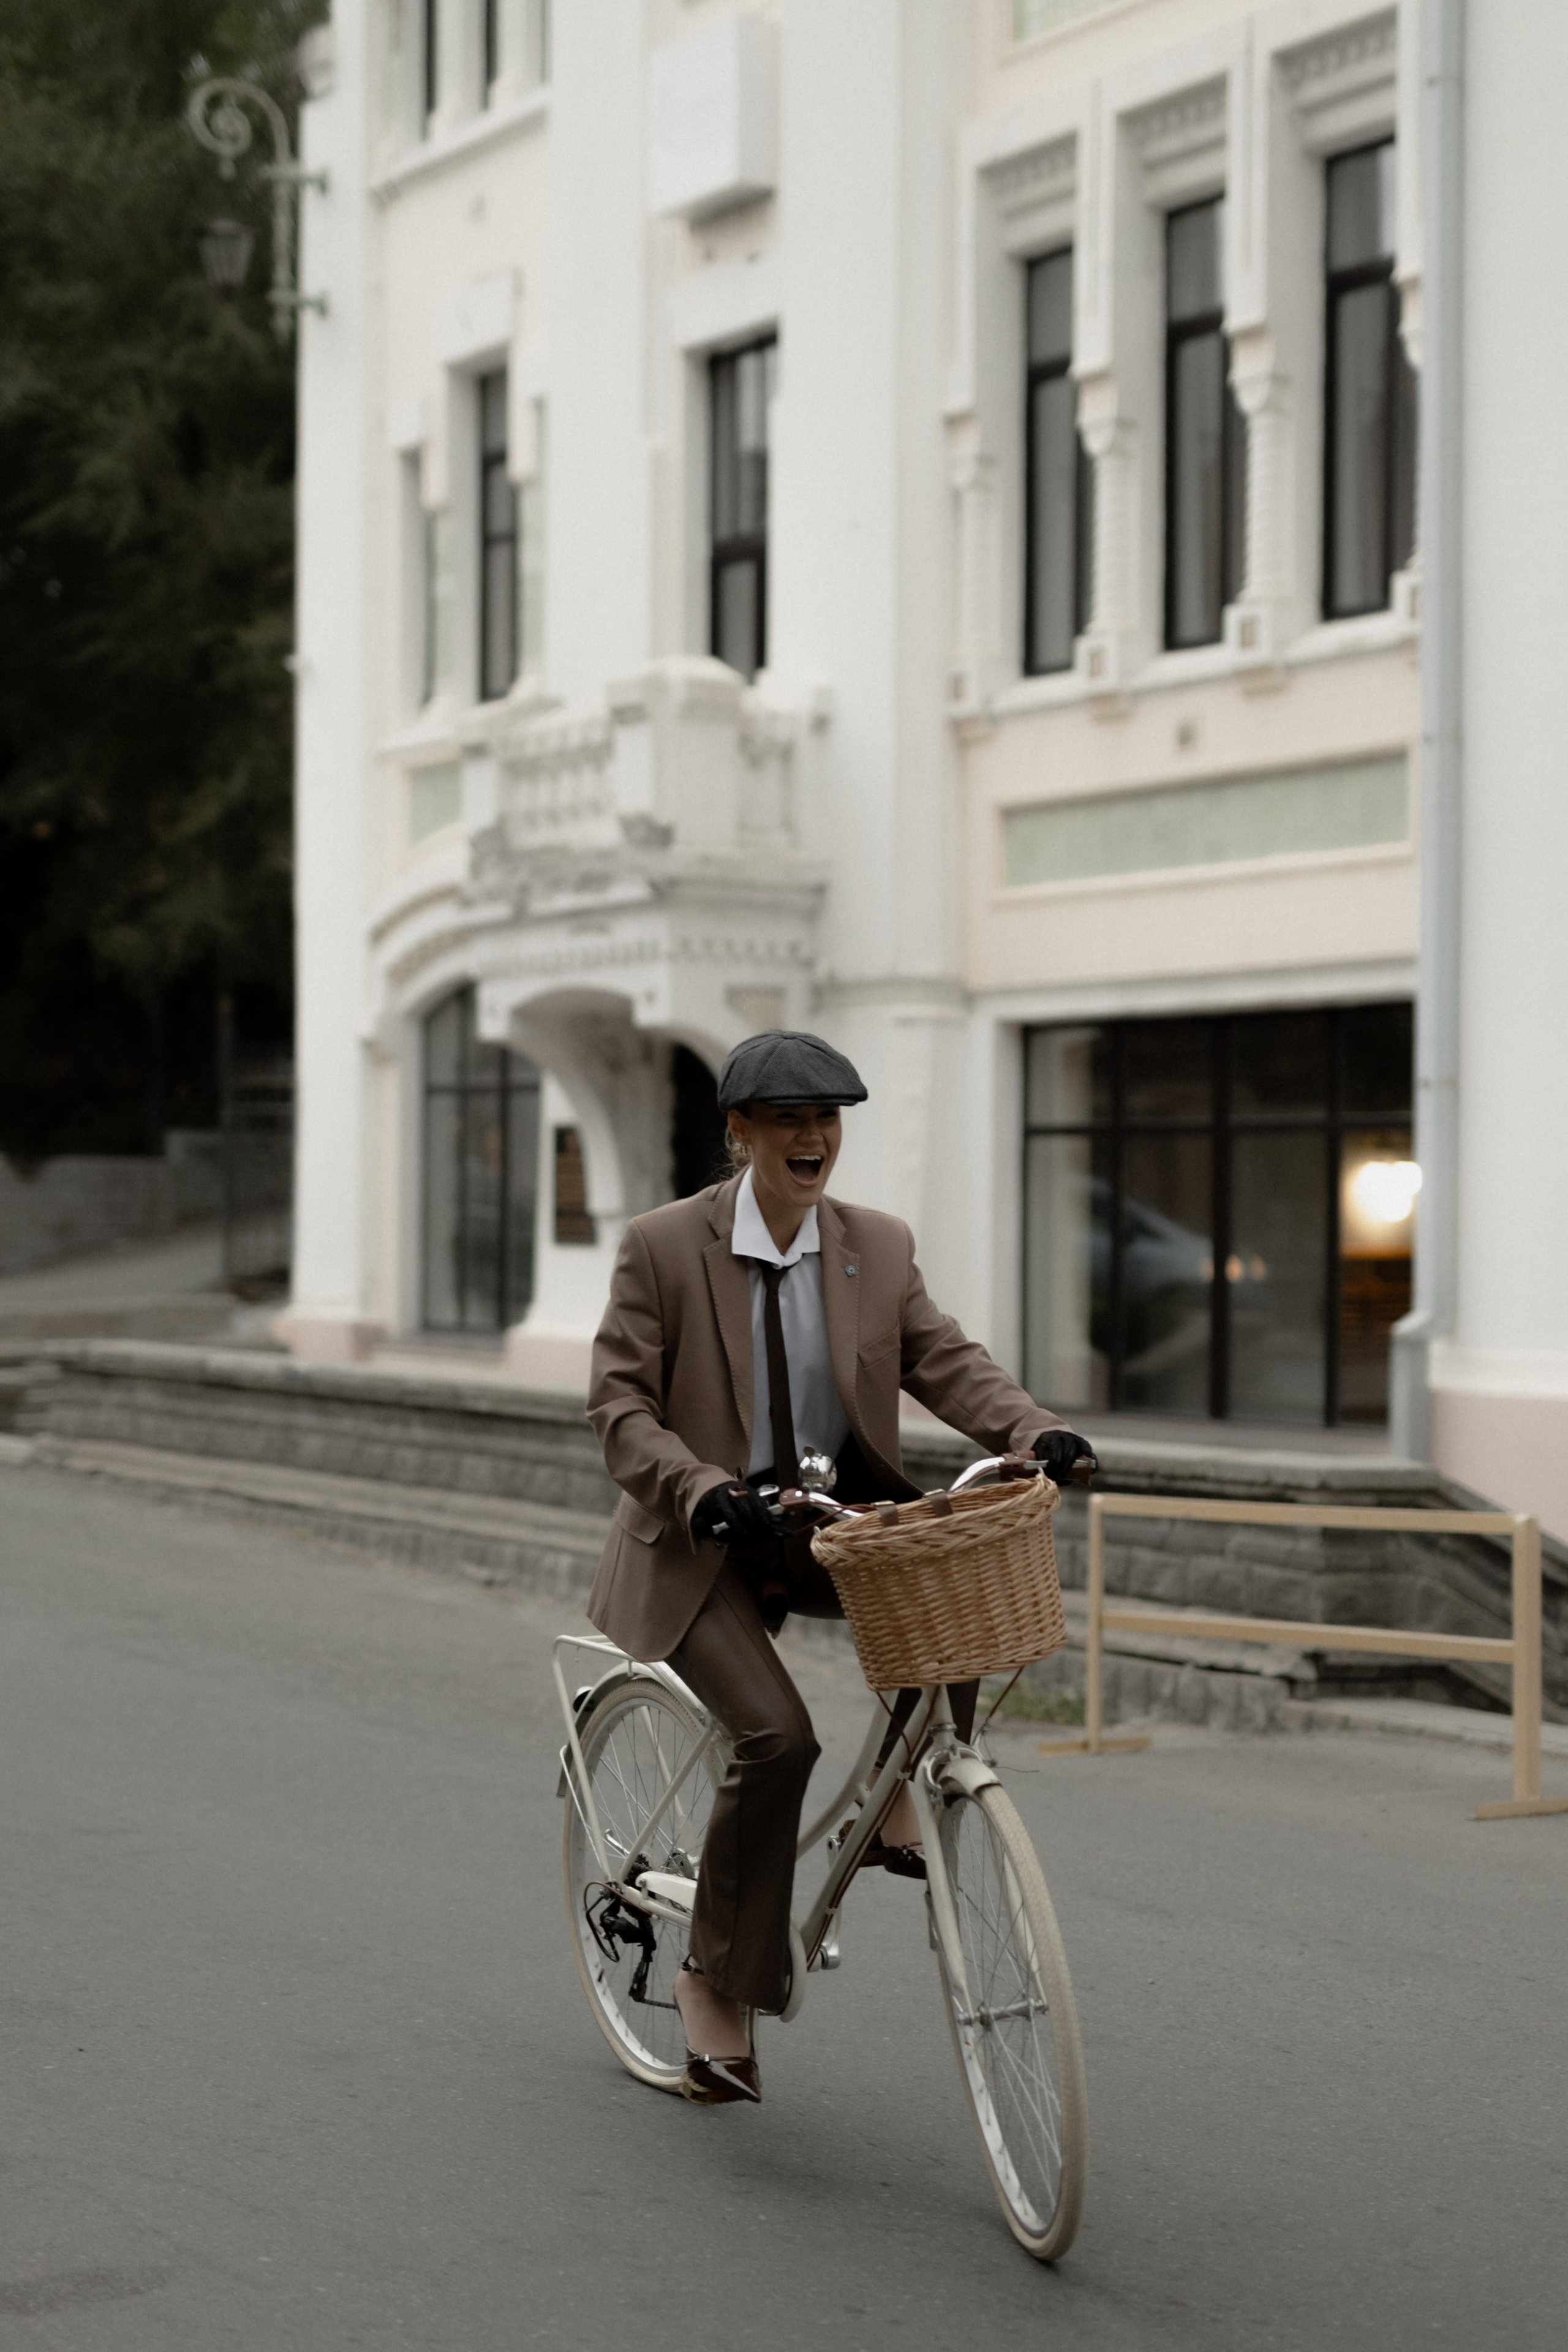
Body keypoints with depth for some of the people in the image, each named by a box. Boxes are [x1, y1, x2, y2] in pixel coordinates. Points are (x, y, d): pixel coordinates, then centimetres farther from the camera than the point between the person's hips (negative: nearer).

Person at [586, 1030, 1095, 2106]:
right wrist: (706, 1493, -28)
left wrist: (1035, 1431, -24)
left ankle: (897, 1797, -4)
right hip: (702, 1546, -4)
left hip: (833, 1523, 4)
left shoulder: (879, 1247, 3)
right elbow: (620, 1404, -11)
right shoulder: (664, 1246, -8)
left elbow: (946, 1360, -4)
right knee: (776, 1735, -22)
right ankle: (716, 1982, -3)